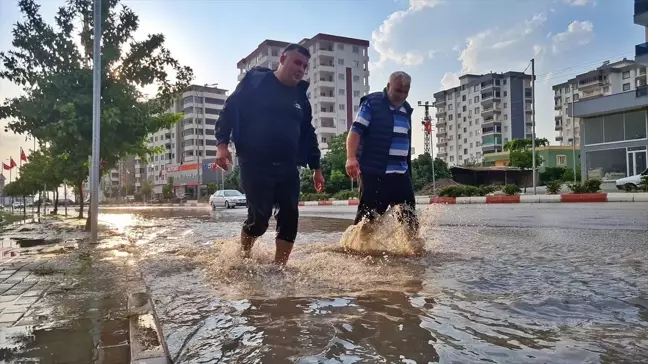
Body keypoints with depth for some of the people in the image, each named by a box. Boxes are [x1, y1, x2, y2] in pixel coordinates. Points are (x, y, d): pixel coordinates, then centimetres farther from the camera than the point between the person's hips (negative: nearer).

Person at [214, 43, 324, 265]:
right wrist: (222, 144, -14)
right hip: (255, 164, -5)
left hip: (288, 167, 6)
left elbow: (308, 134, 23)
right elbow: (229, 110, -1)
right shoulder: (255, 81, 2)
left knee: (290, 217, -2)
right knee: (259, 217, -8)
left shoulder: (301, 97, 17)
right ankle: (243, 258, 20)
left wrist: (315, 167, 19)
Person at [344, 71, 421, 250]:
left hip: (401, 173, 7)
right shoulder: (372, 103, -3)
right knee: (368, 215, -7)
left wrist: (408, 168, 28)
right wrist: (351, 157, -28)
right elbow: (356, 130, -13)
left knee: (409, 214, 5)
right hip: (374, 172, -6)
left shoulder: (406, 110, 17)